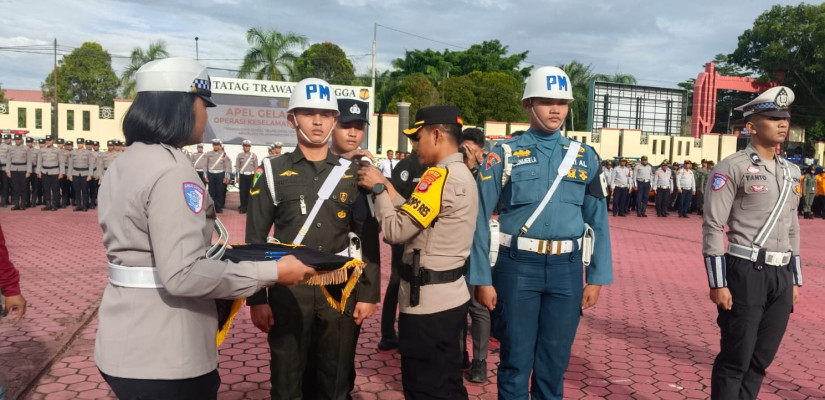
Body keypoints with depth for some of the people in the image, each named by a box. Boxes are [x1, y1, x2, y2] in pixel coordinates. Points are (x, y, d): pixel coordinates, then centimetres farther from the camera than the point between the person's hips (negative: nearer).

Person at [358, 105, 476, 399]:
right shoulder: (463, 174, 12)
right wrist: (386, 187, 8)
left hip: (427, 300, -10)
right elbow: (415, 218, 11)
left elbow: (396, 230, -19)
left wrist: (378, 189, -7)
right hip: (450, 295, 10)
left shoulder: (440, 175, -18)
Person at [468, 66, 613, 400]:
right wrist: (482, 278, -8)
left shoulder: (585, 157, 7)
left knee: (555, 363, 13)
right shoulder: (504, 153, -2)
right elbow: (480, 218, -4)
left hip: (567, 268, 3)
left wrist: (597, 276, 4)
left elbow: (598, 221, 9)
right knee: (516, 362, 8)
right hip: (518, 266, -2)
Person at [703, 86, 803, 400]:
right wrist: (718, 283, -15)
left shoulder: (792, 171, 14)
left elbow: (792, 230, 19)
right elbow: (712, 228, -12)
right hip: (746, 273, -7)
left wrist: (795, 280, 16)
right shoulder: (732, 168, -9)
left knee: (761, 359, 14)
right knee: (735, 359, 1)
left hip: (782, 275, 7)